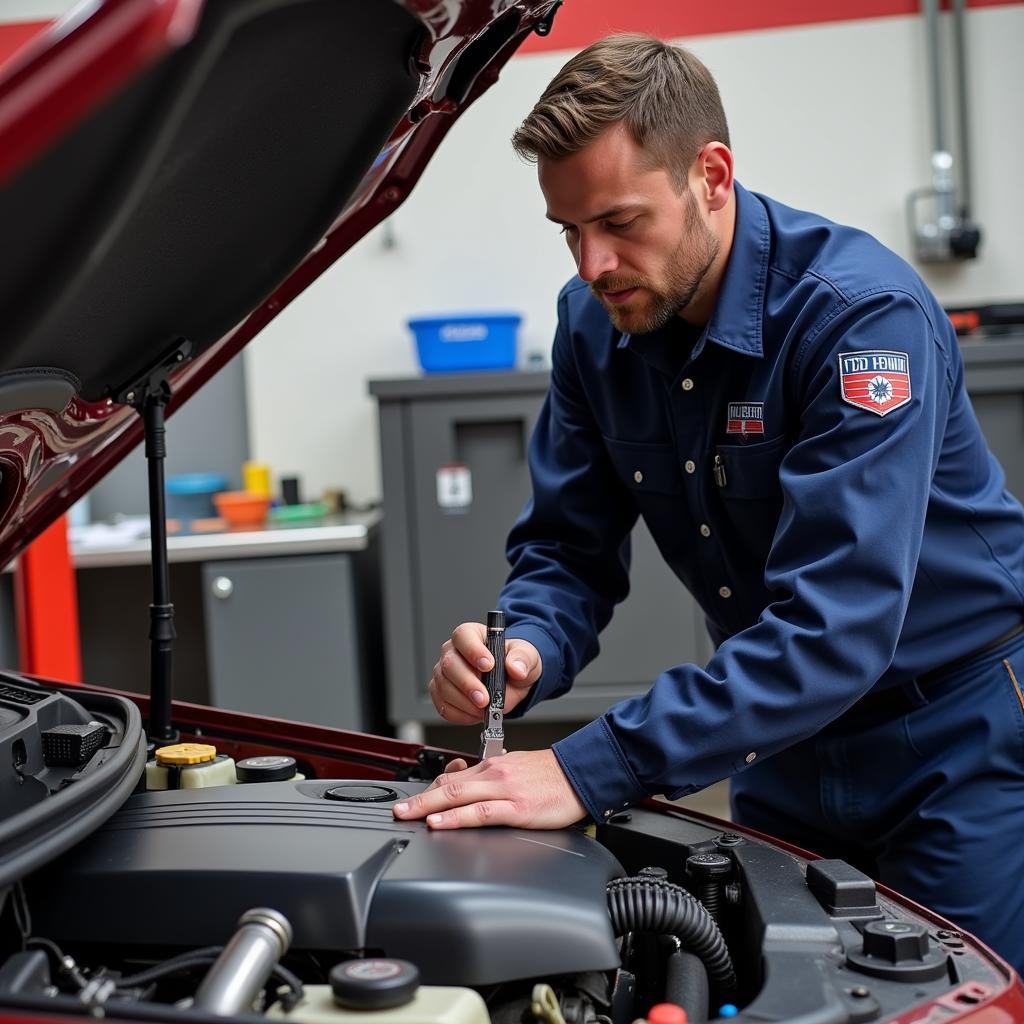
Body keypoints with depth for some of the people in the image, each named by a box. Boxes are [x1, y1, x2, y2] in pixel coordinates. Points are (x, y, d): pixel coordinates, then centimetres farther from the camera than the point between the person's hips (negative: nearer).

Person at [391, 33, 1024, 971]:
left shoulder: (863, 314, -28)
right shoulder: (596, 325, -6)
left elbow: (832, 627, -35)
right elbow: (569, 549, 0)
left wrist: (590, 771, -39)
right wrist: (527, 652, -25)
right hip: (789, 732, 6)